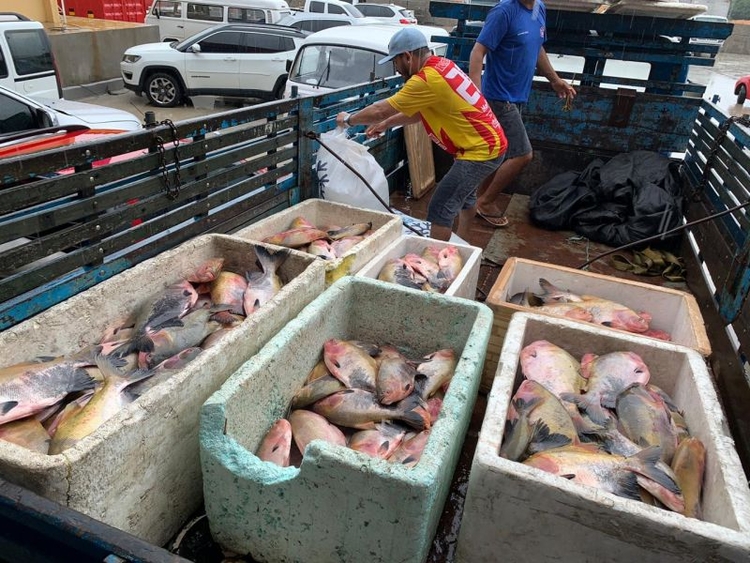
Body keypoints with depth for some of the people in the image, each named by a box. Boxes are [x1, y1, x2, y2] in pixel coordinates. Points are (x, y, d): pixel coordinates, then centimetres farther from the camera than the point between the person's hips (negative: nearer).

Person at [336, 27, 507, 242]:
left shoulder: (427, 79, -22)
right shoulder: (440, 65, 6)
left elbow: (381, 110, -16)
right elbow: (418, 111, 18)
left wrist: (348, 119, -1)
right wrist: (386, 124, 17)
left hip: (481, 150, -10)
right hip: (489, 142, 10)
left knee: (440, 209, -10)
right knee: (464, 192, 29)